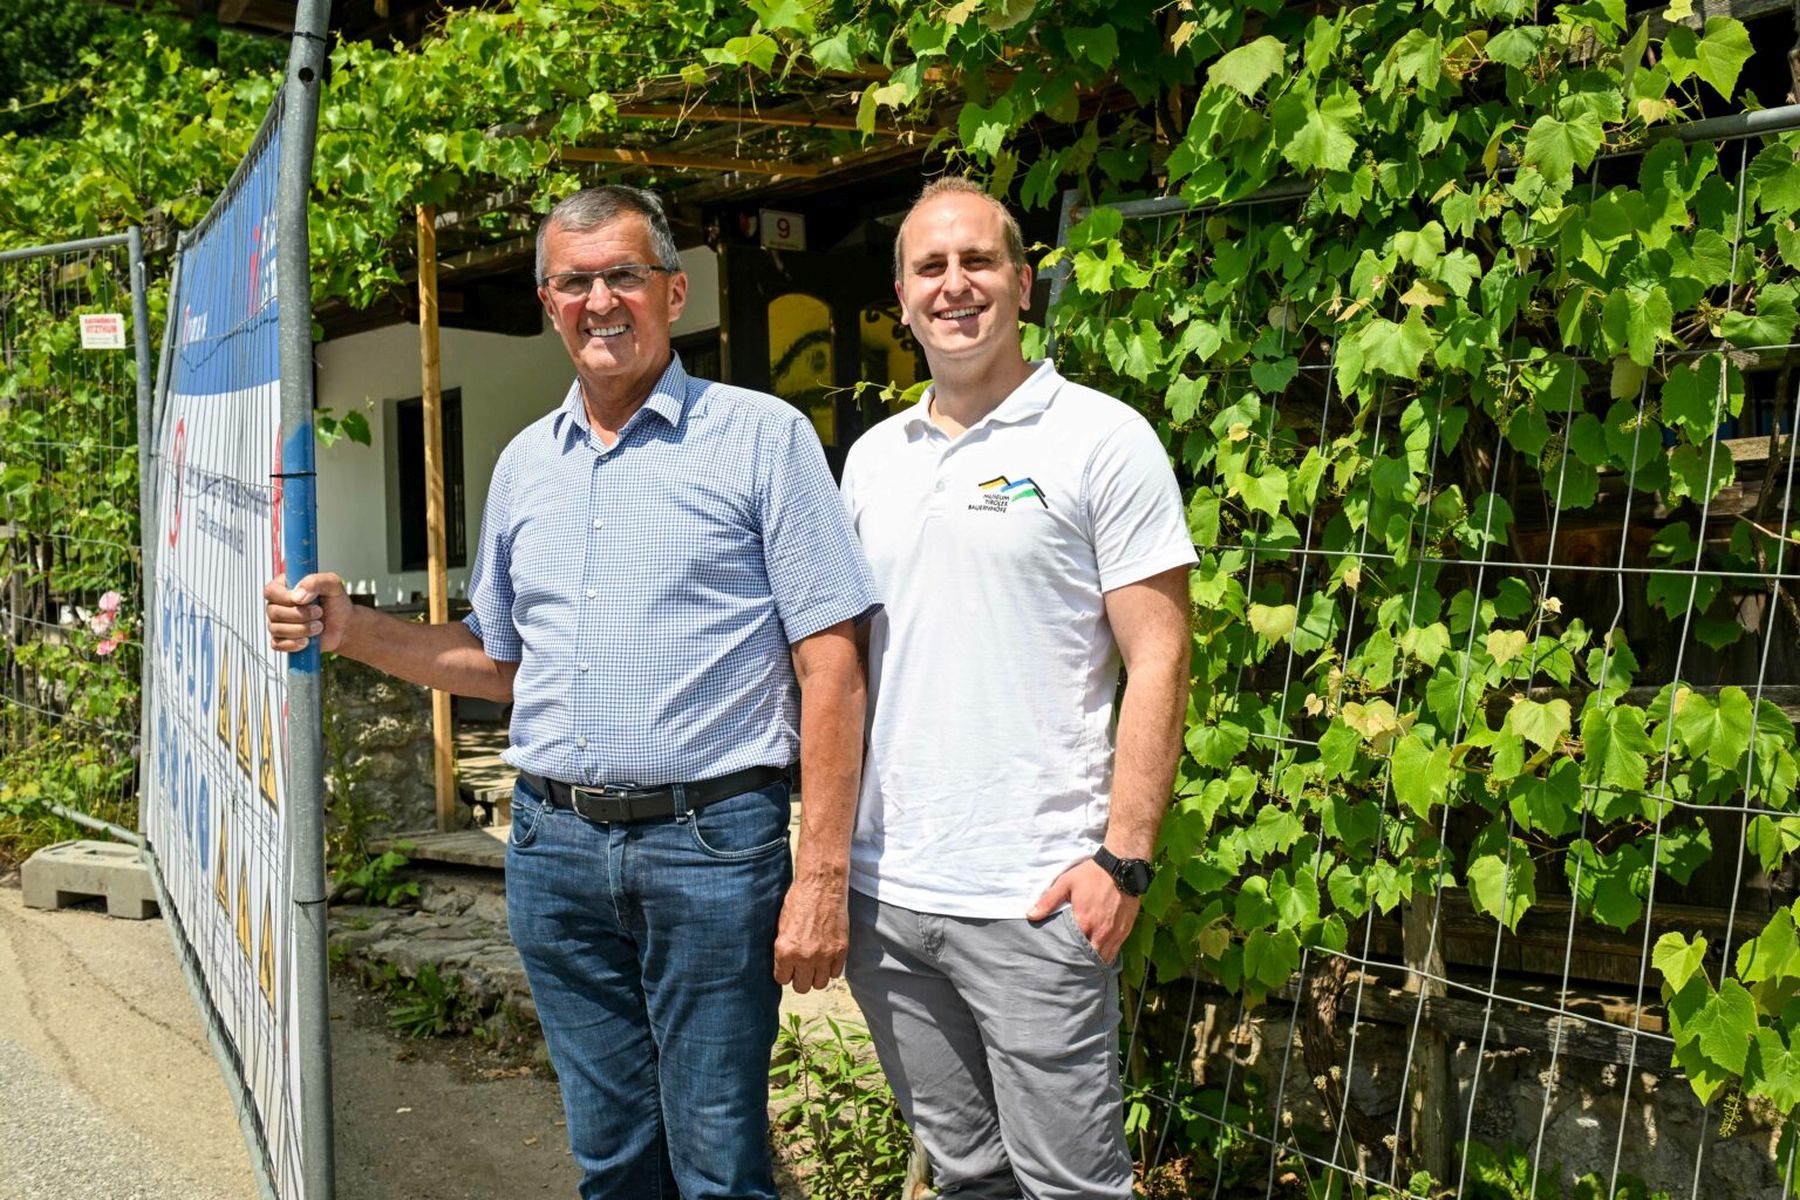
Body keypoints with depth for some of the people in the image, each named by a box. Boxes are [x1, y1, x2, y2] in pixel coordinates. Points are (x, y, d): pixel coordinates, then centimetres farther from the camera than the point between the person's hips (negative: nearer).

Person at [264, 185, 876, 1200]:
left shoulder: (761, 435, -5)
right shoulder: (525, 463, 12)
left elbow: (830, 666, -9)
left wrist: (823, 876, -14)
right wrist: (350, 630, 6)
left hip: (710, 844, -5)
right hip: (553, 846, 5)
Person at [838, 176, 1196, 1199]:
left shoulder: (1103, 440, -5)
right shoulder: (873, 456, 12)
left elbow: (1158, 662, -8)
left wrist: (1124, 859, -15)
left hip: (1033, 900, -5)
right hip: (882, 891, 5)